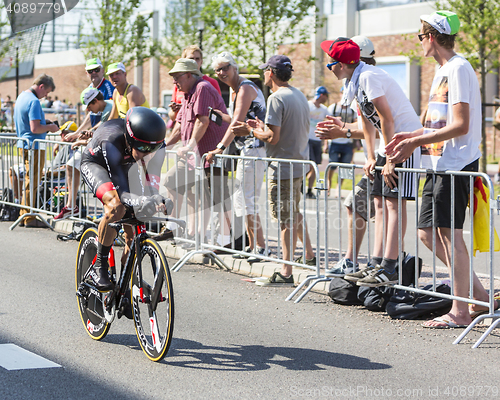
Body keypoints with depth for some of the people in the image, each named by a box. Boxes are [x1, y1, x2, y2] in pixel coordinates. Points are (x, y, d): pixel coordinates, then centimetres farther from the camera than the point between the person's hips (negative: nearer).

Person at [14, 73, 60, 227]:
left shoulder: (22, 97, 13)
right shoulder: (34, 102, -19)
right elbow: (35, 128, -24)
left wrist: (43, 122, 16)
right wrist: (49, 127, -9)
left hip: (23, 145, 10)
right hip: (33, 146, -10)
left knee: (28, 180, 17)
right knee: (32, 183, -4)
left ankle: (24, 215, 21)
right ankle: (29, 219, -1)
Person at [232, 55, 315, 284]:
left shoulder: (277, 98, -17)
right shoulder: (300, 96, 12)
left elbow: (273, 137, -22)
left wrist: (251, 131, -4)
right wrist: (262, 127, 19)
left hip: (283, 167, -9)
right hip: (299, 162, 9)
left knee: (287, 219, -6)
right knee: (294, 214, 23)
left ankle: (286, 271, -4)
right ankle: (309, 255, 33)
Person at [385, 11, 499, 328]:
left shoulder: (458, 69, -13)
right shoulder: (443, 71, 18)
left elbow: (460, 126, -20)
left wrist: (416, 142, -19)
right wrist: (413, 136, 13)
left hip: (457, 163, -10)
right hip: (440, 164, 10)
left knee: (450, 232, -8)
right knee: (428, 232, 9)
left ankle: (460, 311, -2)